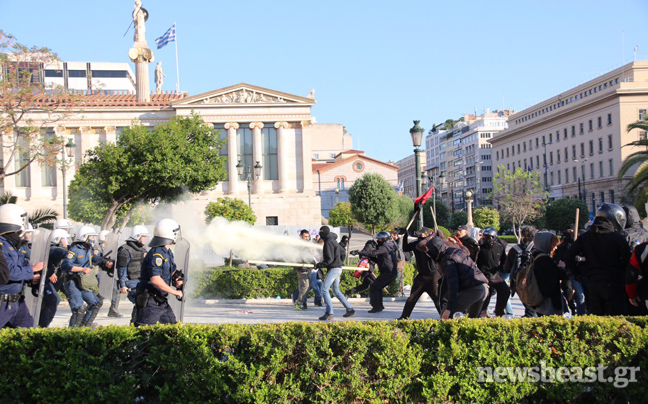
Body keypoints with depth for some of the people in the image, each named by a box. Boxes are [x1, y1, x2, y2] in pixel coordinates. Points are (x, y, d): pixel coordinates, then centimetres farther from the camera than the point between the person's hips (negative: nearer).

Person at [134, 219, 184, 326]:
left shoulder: (168, 252, 13)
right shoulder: (156, 254, -19)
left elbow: (173, 272, 26)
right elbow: (155, 279, -28)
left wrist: (177, 280, 3)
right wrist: (174, 291, -20)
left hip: (162, 301, 10)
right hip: (150, 302, -10)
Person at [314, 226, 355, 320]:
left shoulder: (328, 243, -14)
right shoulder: (333, 241, 15)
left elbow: (329, 259, -20)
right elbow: (342, 251, 29)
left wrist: (318, 265, -16)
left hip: (334, 269, -10)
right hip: (338, 268, 10)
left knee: (324, 289, -14)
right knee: (336, 291, 17)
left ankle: (329, 312, -20)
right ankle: (350, 309, 18)